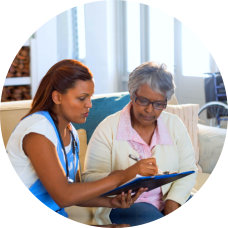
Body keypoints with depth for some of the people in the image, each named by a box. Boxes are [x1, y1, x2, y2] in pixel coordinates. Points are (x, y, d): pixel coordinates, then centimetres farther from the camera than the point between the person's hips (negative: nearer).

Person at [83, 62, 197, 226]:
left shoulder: (175, 125, 10)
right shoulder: (108, 128, -1)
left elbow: (188, 170, 6)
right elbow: (91, 176, -5)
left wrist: (173, 203, -12)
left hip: (170, 200, 3)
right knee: (152, 219, -35)